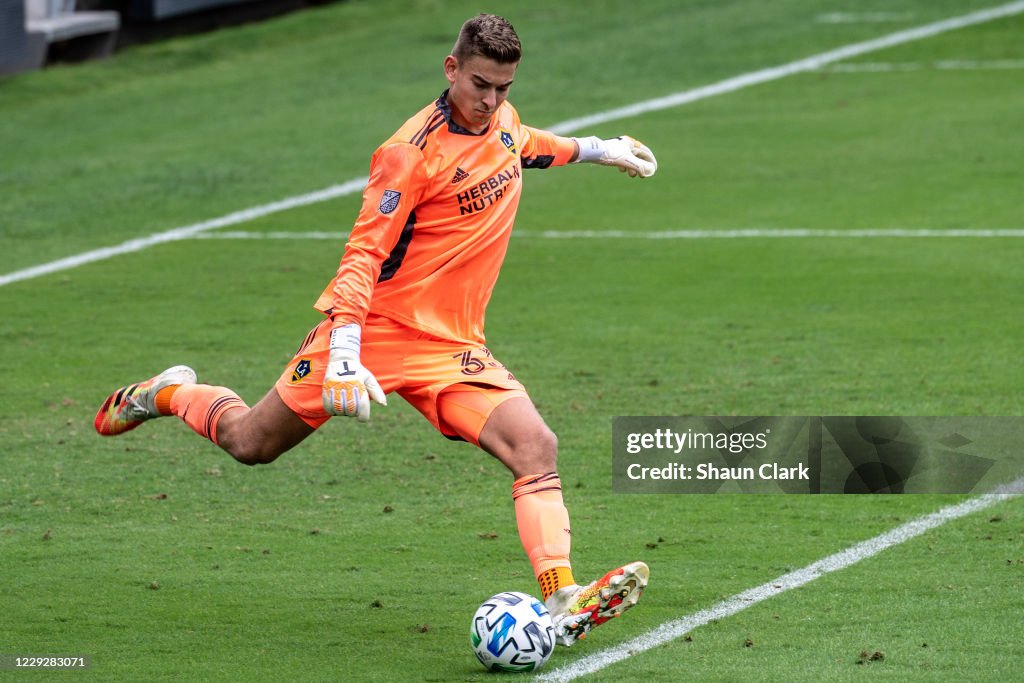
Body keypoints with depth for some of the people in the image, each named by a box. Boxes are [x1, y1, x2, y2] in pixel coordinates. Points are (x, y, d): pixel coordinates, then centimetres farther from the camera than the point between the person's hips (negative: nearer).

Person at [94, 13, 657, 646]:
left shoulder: (502, 119, 2)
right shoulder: (414, 152, -21)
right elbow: (364, 254, -22)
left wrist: (592, 149, 38)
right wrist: (345, 351, -32)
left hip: (452, 345, 5)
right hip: (374, 327, -5)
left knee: (536, 446, -19)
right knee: (252, 444, 10)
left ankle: (563, 603, -25)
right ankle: (171, 392, 42)